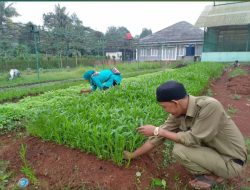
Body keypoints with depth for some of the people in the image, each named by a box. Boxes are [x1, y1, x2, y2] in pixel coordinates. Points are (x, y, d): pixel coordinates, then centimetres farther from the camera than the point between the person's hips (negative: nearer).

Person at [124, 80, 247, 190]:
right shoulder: (177, 114, -11)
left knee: (179, 150, -24)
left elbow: (193, 139, -30)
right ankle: (204, 168, 11)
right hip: (211, 148, 7)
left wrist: (157, 130, -23)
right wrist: (132, 155, 2)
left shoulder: (210, 106, -32)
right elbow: (158, 137, -3)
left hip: (230, 161, -7)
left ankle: (214, 175, 3)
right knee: (175, 134, 1)